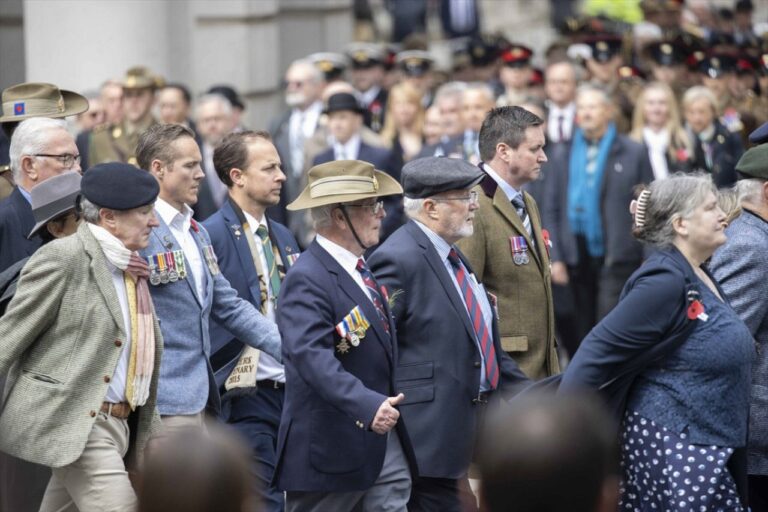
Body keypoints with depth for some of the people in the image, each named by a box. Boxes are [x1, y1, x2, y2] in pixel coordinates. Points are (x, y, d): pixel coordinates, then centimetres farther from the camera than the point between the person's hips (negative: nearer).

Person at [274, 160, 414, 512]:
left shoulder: (359, 269, 15)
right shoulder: (308, 279, -18)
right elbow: (313, 357, -32)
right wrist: (367, 405, -43)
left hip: (385, 445, 9)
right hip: (331, 450, -9)